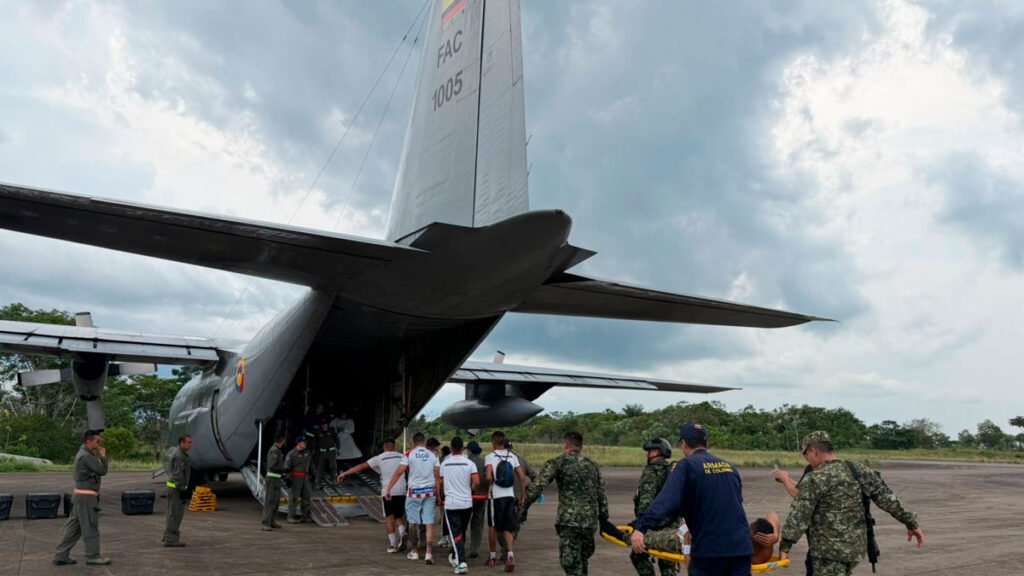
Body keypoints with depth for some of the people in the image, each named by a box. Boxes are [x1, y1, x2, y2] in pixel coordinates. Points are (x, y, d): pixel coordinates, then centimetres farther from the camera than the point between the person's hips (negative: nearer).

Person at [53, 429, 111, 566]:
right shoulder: (86, 456, -18)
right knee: (90, 527, -2)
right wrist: (103, 456, -6)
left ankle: (61, 556, 16)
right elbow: (102, 471, -16)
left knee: (74, 527, 13)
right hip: (86, 496, -10)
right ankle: (93, 556, 5)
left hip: (80, 495, 10)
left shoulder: (82, 454, 15)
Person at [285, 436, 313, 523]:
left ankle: (305, 516, 19)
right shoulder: (292, 454, -9)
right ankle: (291, 517, 4)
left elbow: (311, 464, 23)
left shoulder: (307, 453, 11)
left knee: (307, 497, 9)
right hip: (296, 477, -7)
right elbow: (287, 467, -10)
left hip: (306, 477, 7)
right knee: (294, 498, -3)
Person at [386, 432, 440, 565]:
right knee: (429, 522, 3)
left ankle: (414, 551, 21)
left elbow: (398, 472, -7)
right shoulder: (432, 455, 5)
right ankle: (428, 552, -4)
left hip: (414, 491, -2)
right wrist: (438, 495, 9)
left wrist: (388, 489, -2)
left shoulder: (410, 454, -2)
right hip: (430, 491, 2)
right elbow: (437, 476, 3)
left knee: (413, 522, 12)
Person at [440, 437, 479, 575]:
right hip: (467, 503, 1)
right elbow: (476, 482, -13)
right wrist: (469, 490, 7)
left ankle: (461, 563, -14)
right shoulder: (469, 463, -4)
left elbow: (440, 484, 7)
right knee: (462, 532, 19)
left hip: (451, 503, -1)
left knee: (456, 534, -2)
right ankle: (455, 557, 34)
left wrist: (441, 496, 26)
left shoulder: (444, 464, 0)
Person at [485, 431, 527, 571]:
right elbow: (522, 478, 3)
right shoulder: (513, 456, 6)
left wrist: (489, 486, -1)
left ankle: (493, 556, 24)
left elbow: (489, 477, -21)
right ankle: (510, 555, -10)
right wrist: (522, 495, 10)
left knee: (493, 526, 14)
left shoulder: (490, 457, -7)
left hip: (496, 496, -3)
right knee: (507, 528, 9)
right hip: (510, 496, 3)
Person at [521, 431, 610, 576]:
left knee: (571, 564, -2)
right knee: (582, 561, 21)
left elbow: (537, 486, -9)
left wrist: (524, 508, -3)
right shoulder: (592, 465, 17)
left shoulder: (557, 463, 1)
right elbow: (602, 497, 15)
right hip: (590, 522, 5)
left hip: (569, 521, -5)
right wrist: (604, 522, 20)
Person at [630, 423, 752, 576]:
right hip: (741, 546, 5)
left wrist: (641, 527, -30)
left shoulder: (687, 466, -5)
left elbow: (667, 499, -20)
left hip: (709, 546, -5)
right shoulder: (729, 466, 15)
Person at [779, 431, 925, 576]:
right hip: (857, 547, 8)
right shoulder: (859, 470, 5)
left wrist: (785, 546, -16)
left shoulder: (815, 479, -15)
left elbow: (798, 515, -18)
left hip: (829, 551, -8)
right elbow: (888, 498, 8)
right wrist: (911, 523, 18)